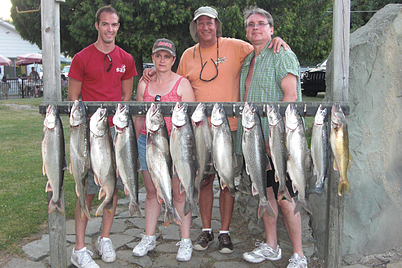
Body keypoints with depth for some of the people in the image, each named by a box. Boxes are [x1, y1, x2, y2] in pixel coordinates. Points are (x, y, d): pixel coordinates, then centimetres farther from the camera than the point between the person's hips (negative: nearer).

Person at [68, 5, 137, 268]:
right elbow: (73, 98, 1)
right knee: (88, 190, -5)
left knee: (113, 186, 8)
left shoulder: (126, 59, 11)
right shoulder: (82, 58, 0)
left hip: (117, 130, 4)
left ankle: (105, 239, 23)